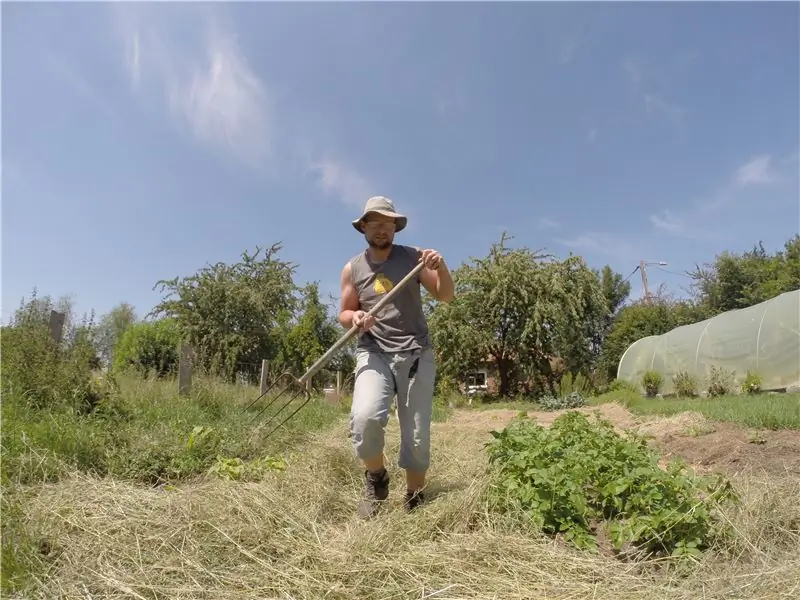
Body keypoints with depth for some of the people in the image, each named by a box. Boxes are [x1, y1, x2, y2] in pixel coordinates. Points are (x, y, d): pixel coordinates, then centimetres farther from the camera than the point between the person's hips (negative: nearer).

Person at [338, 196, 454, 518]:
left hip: (417, 354, 0)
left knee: (418, 437, 1)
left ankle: (414, 500, 25)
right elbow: (343, 314, 13)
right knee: (365, 417, -26)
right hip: (374, 354, 0)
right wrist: (354, 317, -10)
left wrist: (441, 268, -16)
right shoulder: (352, 268, 7)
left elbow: (445, 296, 4)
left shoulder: (413, 256, 4)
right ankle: (376, 477, 4)